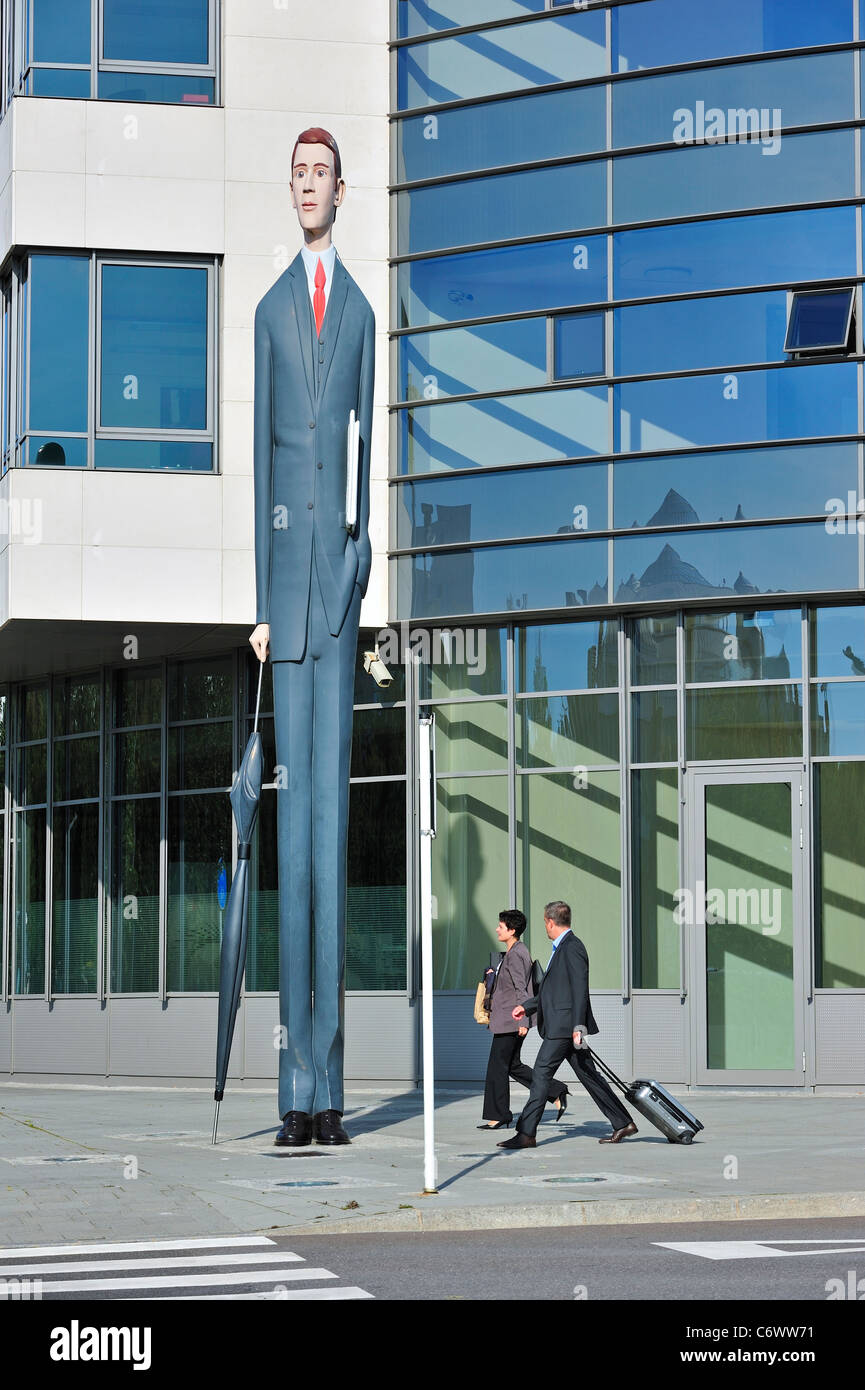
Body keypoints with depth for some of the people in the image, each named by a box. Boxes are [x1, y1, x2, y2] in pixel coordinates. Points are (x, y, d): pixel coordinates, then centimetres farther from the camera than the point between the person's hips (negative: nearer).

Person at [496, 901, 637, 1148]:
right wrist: (527, 1006, 26)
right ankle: (622, 1123, 13)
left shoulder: (572, 947, -12)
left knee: (541, 1073, -9)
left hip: (564, 1025, -10)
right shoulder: (561, 947, 19)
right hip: (562, 1026, 10)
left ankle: (526, 1134, -9)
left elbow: (580, 990, -19)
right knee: (588, 1075, 11)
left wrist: (578, 1026, -23)